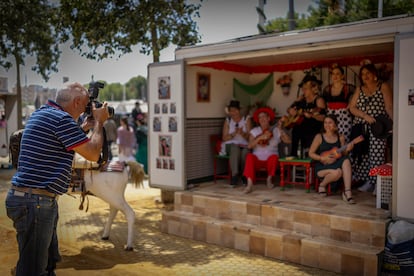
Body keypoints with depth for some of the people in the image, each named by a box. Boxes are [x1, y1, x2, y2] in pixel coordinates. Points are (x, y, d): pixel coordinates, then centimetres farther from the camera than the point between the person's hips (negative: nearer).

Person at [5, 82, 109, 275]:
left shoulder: (42, 113, 14)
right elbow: (93, 154, -11)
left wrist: (85, 127, 25)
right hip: (34, 201, -10)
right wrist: (99, 122, 1)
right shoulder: (62, 119, -17)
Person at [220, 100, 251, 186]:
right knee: (235, 149, -37)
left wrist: (242, 133, -21)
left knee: (245, 152, -36)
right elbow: (224, 138, 3)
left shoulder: (246, 119, 7)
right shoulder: (228, 121, 9)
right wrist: (234, 134, -15)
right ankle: (235, 175, -37)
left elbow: (249, 137, 0)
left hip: (244, 145, 0)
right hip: (231, 144, 0)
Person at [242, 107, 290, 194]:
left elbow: (287, 140, -8)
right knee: (249, 156, -31)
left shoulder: (275, 130, 4)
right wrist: (260, 137, -23)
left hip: (270, 159, 0)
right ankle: (250, 184, -38)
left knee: (274, 157, -33)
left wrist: (281, 131, -19)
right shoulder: (254, 131, 4)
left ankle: (269, 179, -8)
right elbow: (249, 146, -11)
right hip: (258, 159, 0)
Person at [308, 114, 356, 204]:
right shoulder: (319, 137, -3)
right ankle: (322, 185, -1)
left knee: (346, 160, -30)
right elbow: (311, 153, -3)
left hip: (335, 164, 3)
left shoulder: (340, 137, 6)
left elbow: (342, 154, 9)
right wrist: (323, 158, -16)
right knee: (337, 172, -34)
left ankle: (347, 192, -34)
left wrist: (347, 150, -13)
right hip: (321, 166, -3)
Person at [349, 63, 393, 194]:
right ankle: (368, 182, 10)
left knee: (377, 155, -10)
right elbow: (352, 107, 6)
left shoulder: (383, 87, 5)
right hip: (361, 128, 4)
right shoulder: (359, 89, 16)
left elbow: (389, 107, -5)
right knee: (362, 155, 0)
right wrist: (365, 116, -10)